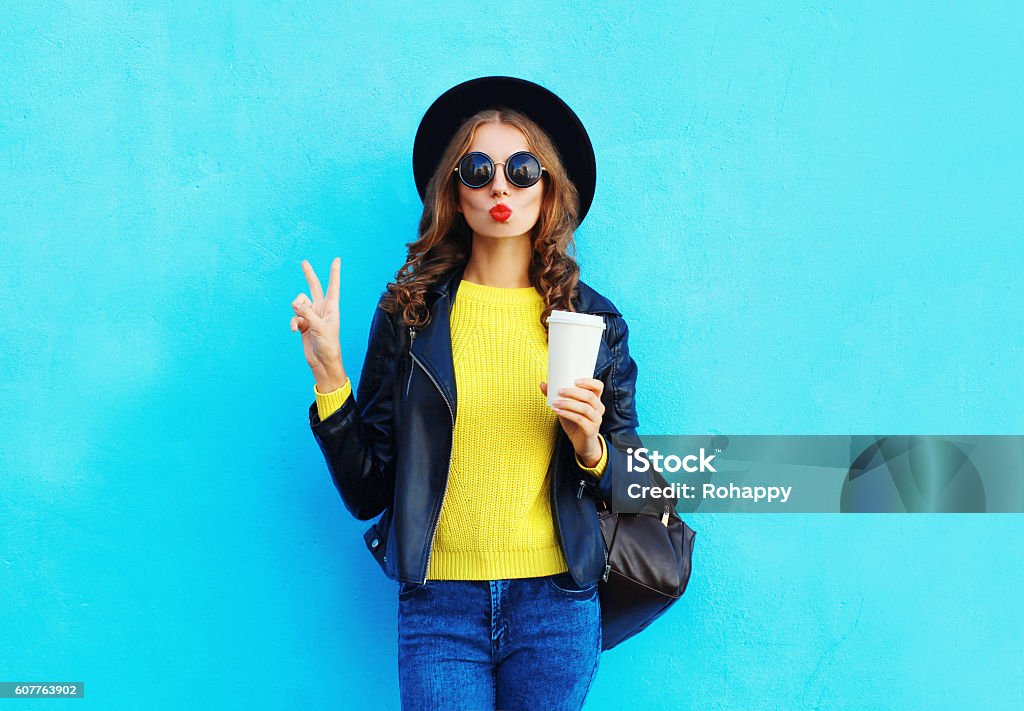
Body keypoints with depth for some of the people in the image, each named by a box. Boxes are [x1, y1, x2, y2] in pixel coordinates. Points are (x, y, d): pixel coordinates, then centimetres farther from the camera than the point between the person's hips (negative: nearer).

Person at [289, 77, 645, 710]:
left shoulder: (593, 320, 3)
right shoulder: (410, 314, 0)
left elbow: (627, 484, 8)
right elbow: (366, 492, -1)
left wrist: (590, 445, -12)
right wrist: (330, 380, -12)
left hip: (556, 606, 1)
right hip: (439, 605, -1)